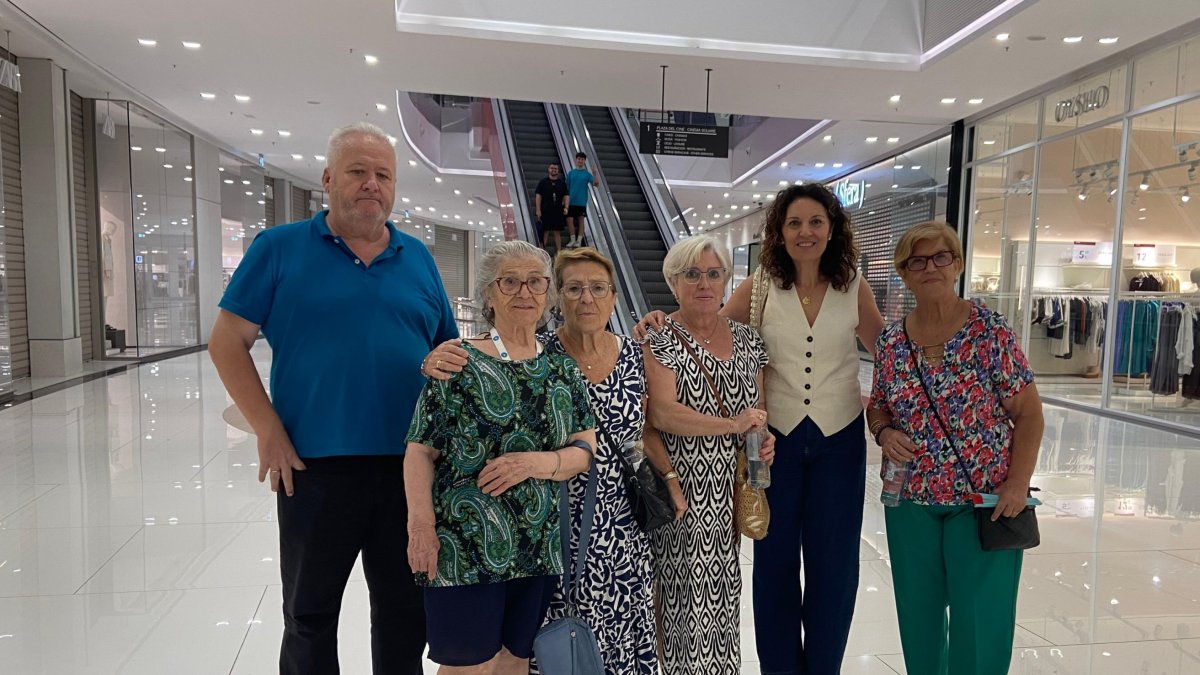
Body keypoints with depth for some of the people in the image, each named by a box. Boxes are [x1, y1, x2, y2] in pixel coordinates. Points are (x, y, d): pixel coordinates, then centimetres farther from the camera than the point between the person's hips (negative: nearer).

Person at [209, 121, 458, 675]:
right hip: (314, 466, -2)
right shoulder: (279, 249, 0)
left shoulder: (418, 259, 8)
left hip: (409, 465, 3)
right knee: (310, 614, 16)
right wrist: (269, 431, -9)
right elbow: (227, 342, -1)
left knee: (406, 610, 17)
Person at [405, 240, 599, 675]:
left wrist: (536, 463, -16)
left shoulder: (563, 369, 8)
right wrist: (421, 527, -15)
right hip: (464, 551, -4)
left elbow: (585, 450, 2)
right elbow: (420, 451, -5)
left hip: (541, 552, 4)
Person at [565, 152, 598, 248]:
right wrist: (565, 200, 4)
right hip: (571, 201, 1)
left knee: (581, 220, 2)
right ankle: (573, 240, 9)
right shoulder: (570, 173, 7)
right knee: (569, 220, -2)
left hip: (581, 202, -1)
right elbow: (567, 188, 9)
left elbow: (596, 183, -10)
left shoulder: (587, 174, 3)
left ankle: (579, 240, 8)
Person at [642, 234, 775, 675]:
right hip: (683, 490, -4)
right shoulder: (661, 341, -5)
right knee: (686, 597, 0)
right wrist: (732, 424, -20)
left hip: (732, 492, 5)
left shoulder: (747, 340, 11)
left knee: (723, 594, 10)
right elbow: (662, 413, -17)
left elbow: (758, 407, 19)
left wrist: (765, 440, -2)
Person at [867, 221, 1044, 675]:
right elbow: (877, 406, 12)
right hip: (910, 500, 3)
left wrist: (1018, 484, -14)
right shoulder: (891, 341, 1)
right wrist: (884, 432, -10)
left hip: (985, 501, -3)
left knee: (981, 623, 6)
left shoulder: (990, 331, -9)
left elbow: (1029, 414, -7)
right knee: (918, 618, 15)